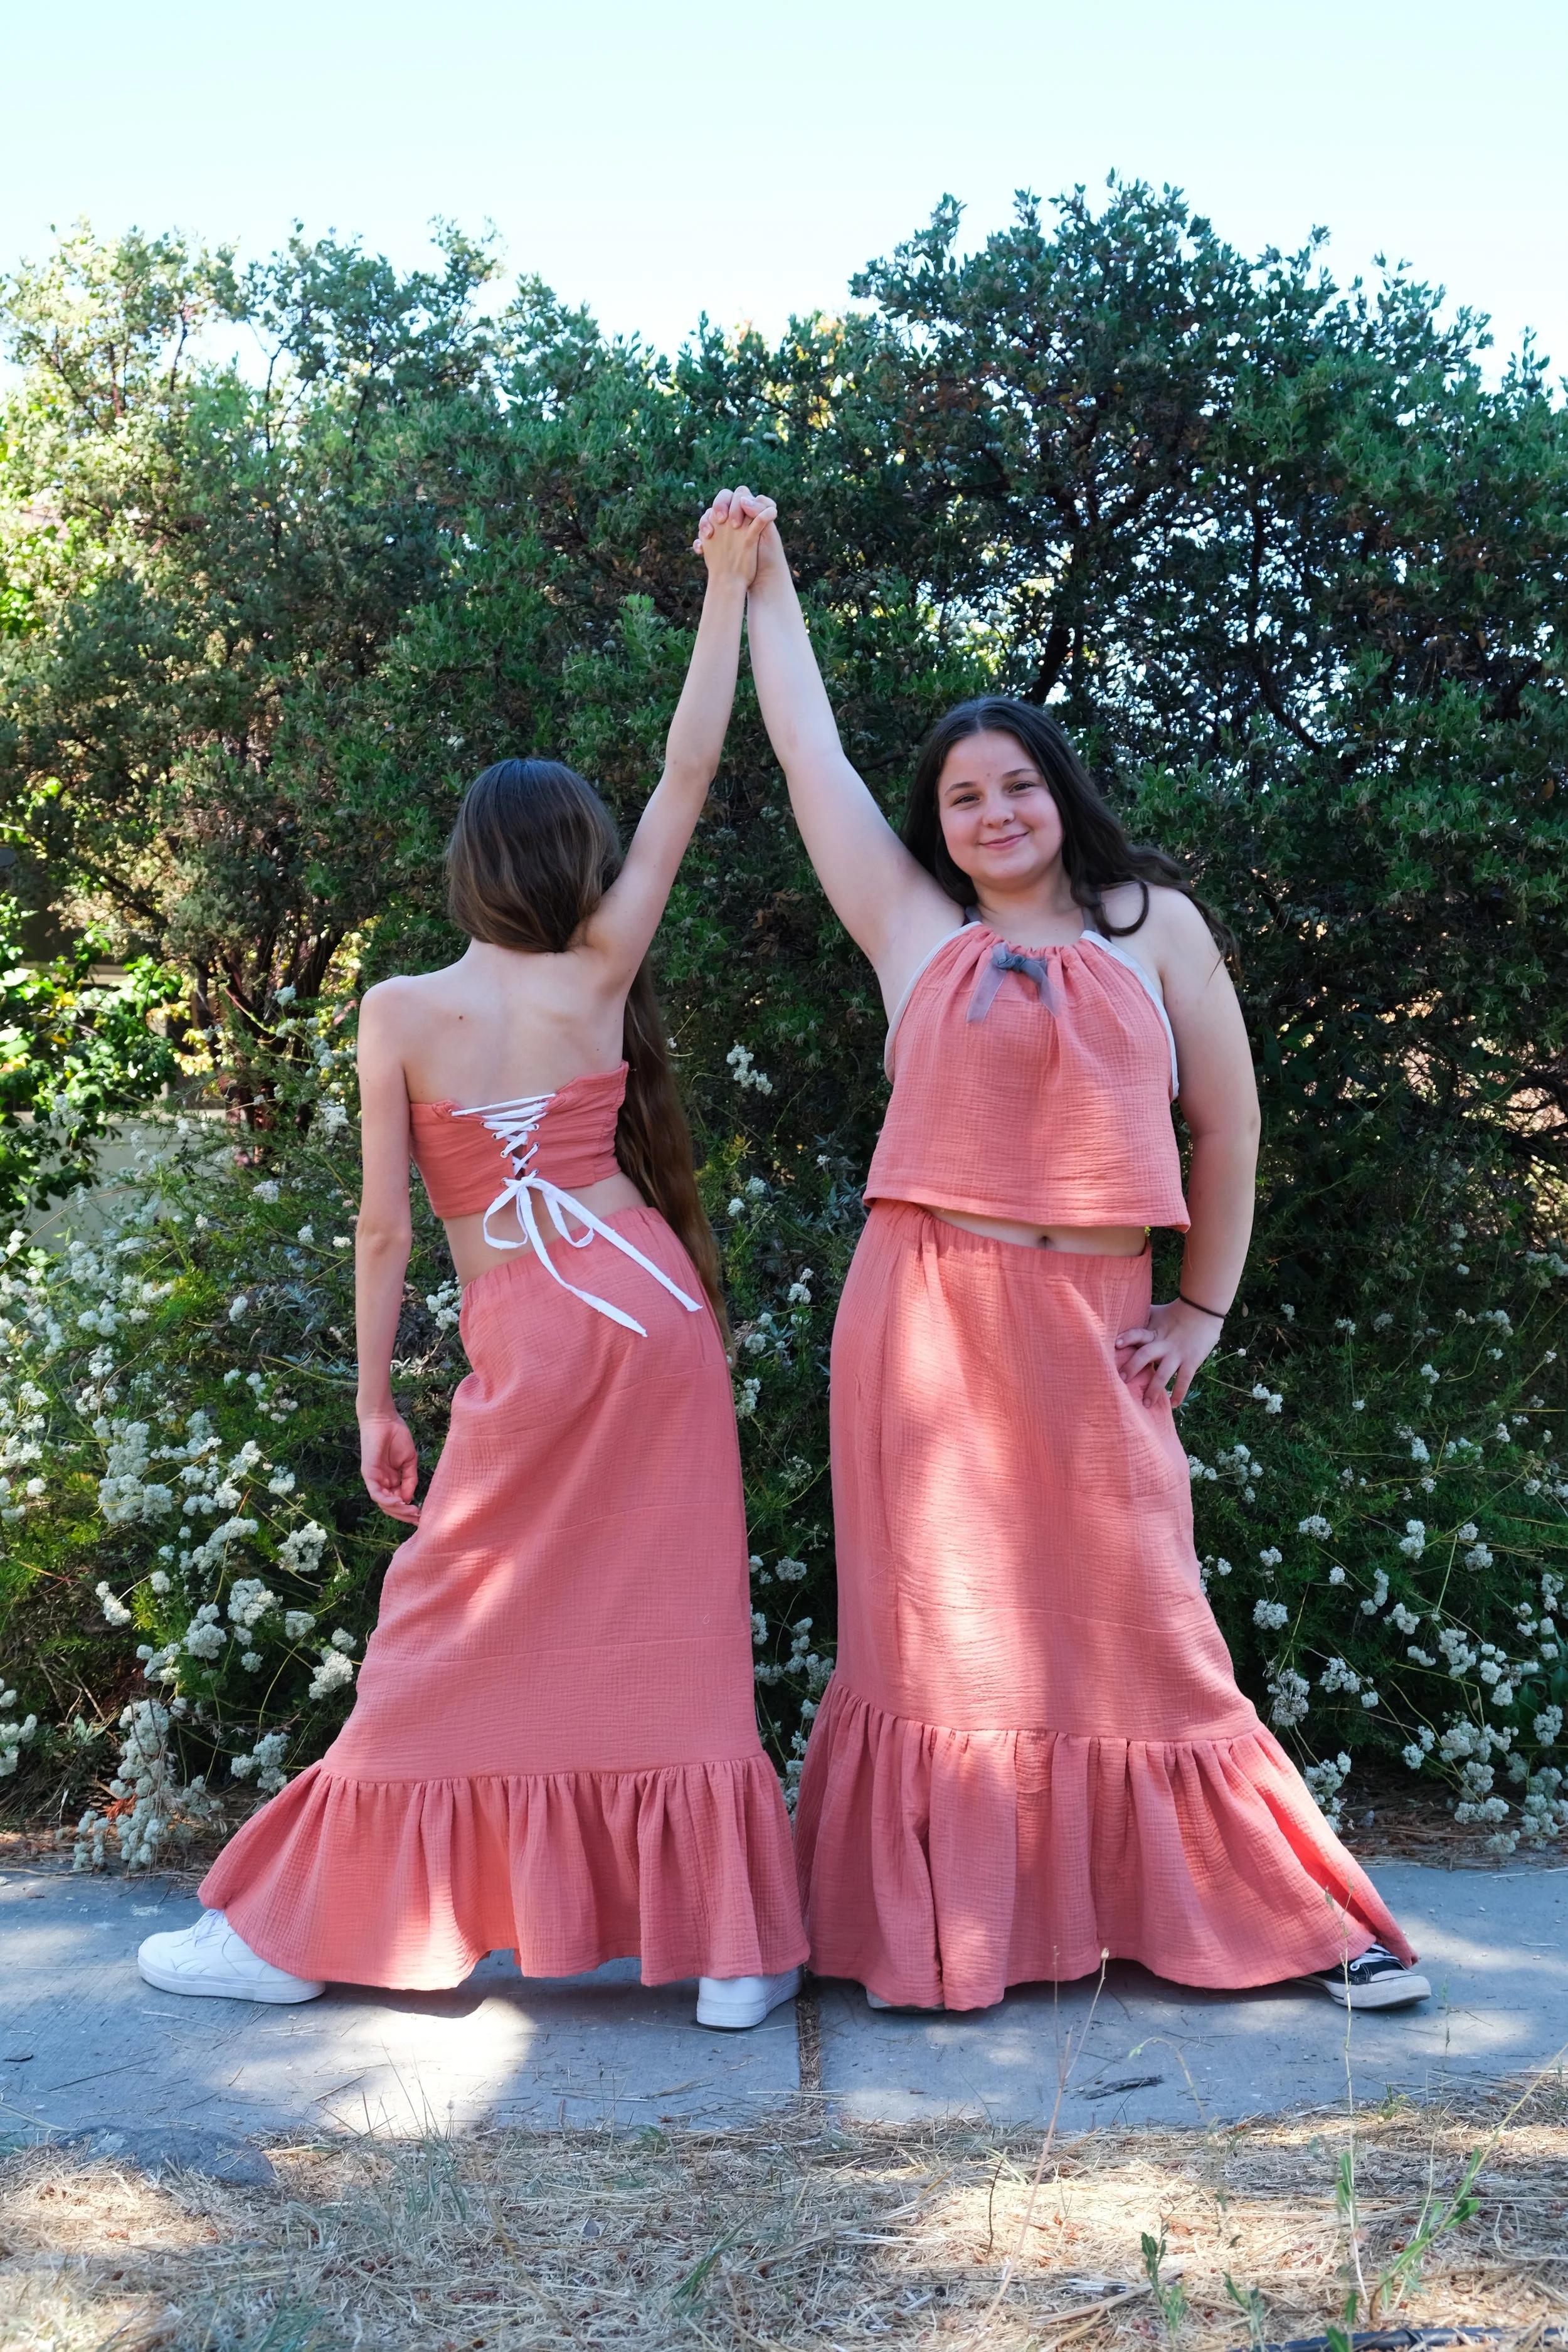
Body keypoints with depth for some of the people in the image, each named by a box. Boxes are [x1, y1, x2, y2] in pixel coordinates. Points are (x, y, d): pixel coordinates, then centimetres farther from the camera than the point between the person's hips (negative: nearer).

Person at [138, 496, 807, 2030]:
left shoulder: (398, 1010, -3)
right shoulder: (597, 977, 1)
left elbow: (383, 1227, -4)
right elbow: (690, 773, 6)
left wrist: (374, 1403, 4)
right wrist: (727, 585, 11)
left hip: (524, 1345, -2)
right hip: (650, 1311, 2)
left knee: (452, 1635, 7)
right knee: (669, 1631, 5)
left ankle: (298, 1931, 17)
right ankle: (736, 1945, 7)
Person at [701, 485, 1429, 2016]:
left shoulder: (1153, 924, 9)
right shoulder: (915, 928, 10)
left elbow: (1228, 1120, 12)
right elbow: (807, 745, 15)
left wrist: (1205, 1309, 8)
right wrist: (759, 576, 22)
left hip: (1093, 1328, 0)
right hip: (931, 1314, 0)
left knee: (1136, 1625, 2)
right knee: (939, 1626, 4)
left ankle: (1296, 1922, 15)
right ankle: (937, 1935, 14)